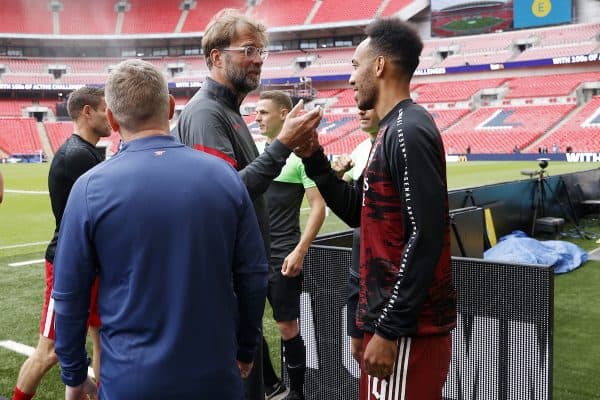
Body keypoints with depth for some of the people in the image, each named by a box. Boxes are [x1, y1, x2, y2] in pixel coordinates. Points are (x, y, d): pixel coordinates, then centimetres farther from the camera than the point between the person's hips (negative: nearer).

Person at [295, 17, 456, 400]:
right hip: (393, 314, 10)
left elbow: (425, 238, -23)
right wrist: (314, 159, 7)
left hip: (406, 327, -10)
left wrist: (389, 329, -21)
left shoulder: (408, 132, -18)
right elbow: (359, 212, 17)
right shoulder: (394, 130, 13)